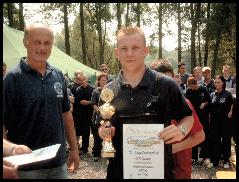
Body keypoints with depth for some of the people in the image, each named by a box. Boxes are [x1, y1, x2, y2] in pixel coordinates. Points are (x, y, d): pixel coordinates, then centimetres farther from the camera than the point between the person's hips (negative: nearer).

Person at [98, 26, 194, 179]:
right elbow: (103, 127, 10)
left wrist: (181, 130, -17)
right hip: (119, 169, 2)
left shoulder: (166, 85, -8)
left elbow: (188, 117, 3)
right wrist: (104, 132, -12)